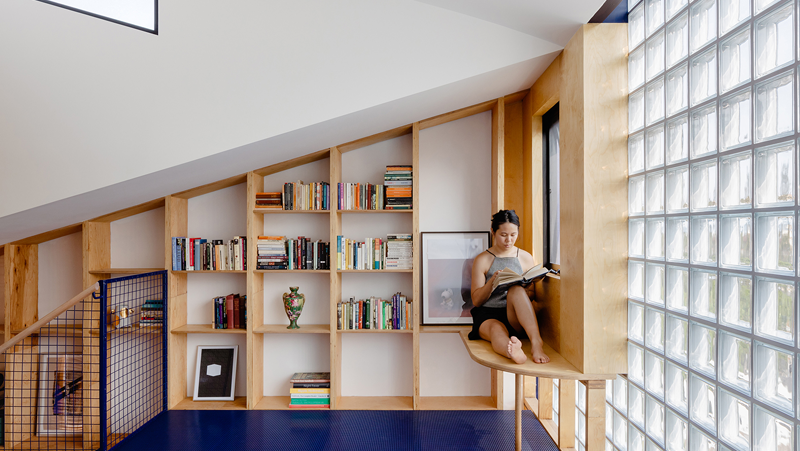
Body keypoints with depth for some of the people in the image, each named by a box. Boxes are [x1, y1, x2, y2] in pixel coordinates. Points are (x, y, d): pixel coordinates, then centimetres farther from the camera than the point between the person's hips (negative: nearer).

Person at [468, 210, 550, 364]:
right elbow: (476, 300, 1)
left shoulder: (526, 258, 14)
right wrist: (492, 281, -18)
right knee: (497, 330, -38)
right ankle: (513, 351, -73)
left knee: (516, 290, -32)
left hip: (516, 319, 2)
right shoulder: (482, 260, 5)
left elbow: (532, 293, 17)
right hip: (488, 314, -1)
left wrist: (529, 292, -8)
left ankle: (536, 342, -49)